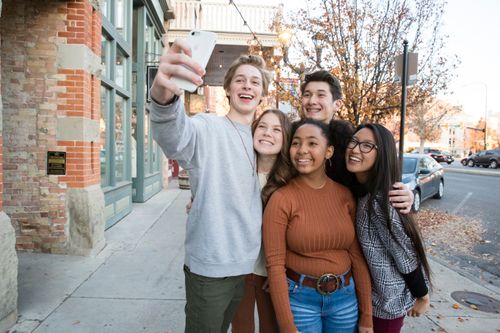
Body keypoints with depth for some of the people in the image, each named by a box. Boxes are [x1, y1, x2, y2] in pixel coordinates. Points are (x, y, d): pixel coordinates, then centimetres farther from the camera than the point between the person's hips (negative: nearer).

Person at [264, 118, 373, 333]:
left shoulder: (345, 195, -2)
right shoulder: (281, 199, -14)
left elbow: (357, 255, 1)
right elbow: (275, 264, -13)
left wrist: (366, 314, 2)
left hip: (345, 298, 4)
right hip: (300, 298, -3)